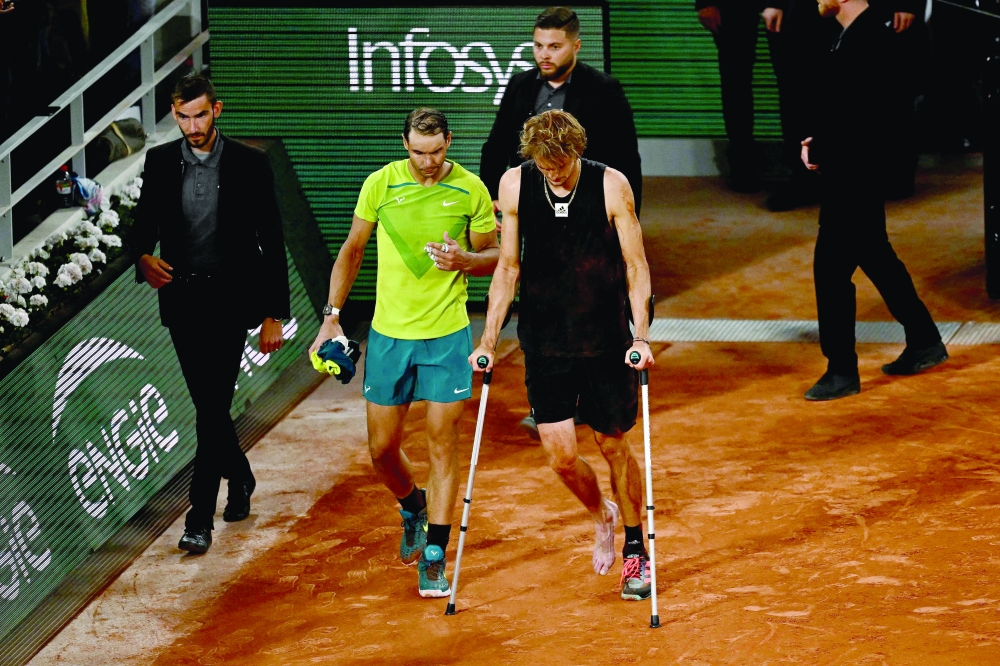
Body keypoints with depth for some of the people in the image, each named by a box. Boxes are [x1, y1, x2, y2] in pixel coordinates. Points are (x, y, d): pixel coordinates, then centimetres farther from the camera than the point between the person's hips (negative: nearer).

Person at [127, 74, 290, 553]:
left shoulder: (250, 164, -4)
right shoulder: (160, 162, 4)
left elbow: (271, 243, -1)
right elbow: (144, 225, 10)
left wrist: (273, 314, -4)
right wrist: (143, 256, -15)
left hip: (229, 301, -3)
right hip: (180, 298, 4)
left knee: (212, 406, -10)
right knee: (209, 405, 12)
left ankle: (201, 517, -10)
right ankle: (239, 477, 37)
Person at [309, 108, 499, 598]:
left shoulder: (470, 190, -4)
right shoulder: (381, 184, -2)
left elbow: (493, 256, 6)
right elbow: (353, 248, 8)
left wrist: (464, 259, -17)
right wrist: (332, 315, 3)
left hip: (447, 336, -2)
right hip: (388, 334, 2)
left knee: (442, 445, -3)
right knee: (382, 449, 7)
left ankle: (434, 559, 3)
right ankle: (413, 507, 39)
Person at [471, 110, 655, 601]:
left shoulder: (611, 186, -11)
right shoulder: (515, 186, -6)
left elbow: (636, 266, -5)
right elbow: (509, 267, 5)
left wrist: (641, 336, -15)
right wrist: (489, 339, 2)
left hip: (606, 341, -1)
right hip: (544, 343, 2)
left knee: (613, 445, 6)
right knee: (560, 454, -4)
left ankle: (635, 550, 24)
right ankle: (601, 516, 28)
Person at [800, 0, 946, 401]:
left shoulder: (866, 40, -22)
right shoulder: (863, 33, 9)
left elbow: (865, 117, -25)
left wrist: (819, 152, -15)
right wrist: (819, 143, 3)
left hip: (852, 174, -10)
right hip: (852, 173, 10)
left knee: (831, 267, -5)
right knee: (875, 257, 20)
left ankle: (842, 372, 3)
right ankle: (925, 343, 31)